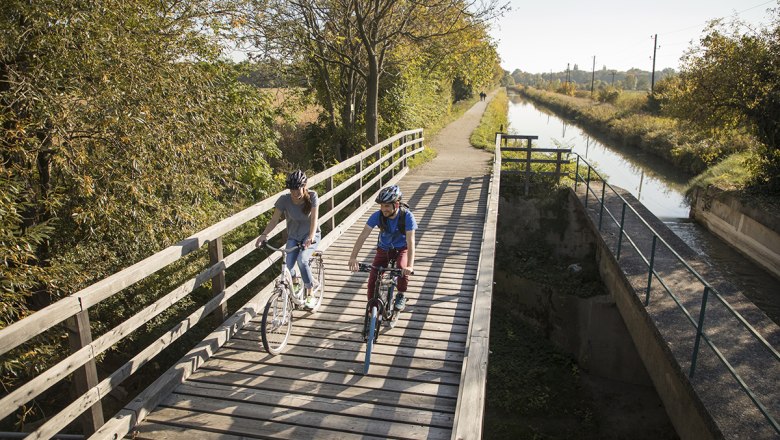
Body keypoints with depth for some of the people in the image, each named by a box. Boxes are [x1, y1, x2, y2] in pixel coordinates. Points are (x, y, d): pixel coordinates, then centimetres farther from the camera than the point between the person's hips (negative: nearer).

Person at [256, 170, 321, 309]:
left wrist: (311, 237, -45)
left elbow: (314, 218, -29)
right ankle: (295, 282, 18)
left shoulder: (311, 196, -20)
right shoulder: (284, 200, -17)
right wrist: (264, 234, -36)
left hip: (310, 235, -2)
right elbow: (274, 219, -19)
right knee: (288, 264, -19)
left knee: (302, 260, -28)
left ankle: (310, 294, -9)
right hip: (293, 237, 2)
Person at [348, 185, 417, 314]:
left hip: (401, 249, -2)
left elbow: (410, 242, -35)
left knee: (403, 267, -33)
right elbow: (363, 236, -27)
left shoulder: (407, 216, -29)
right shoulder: (377, 216, -23)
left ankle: (401, 296, -7)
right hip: (383, 249, 2)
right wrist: (353, 257, -40)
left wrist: (410, 266, -48)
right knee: (373, 279, -10)